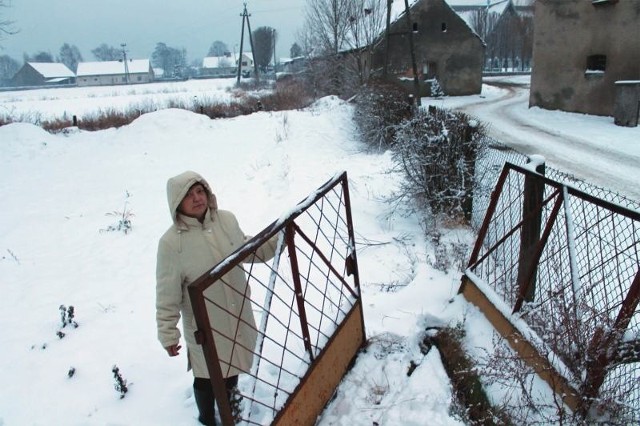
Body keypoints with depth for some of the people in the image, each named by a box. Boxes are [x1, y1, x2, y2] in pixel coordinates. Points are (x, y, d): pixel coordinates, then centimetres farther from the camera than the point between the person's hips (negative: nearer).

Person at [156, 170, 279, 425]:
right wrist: (168, 335, -13)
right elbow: (167, 295, -16)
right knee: (207, 377, 16)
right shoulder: (171, 242, -23)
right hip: (205, 324, -5)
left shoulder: (227, 219, -10)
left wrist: (279, 239, -1)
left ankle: (230, 401, 61)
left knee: (234, 364, 29)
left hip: (238, 313, 5)